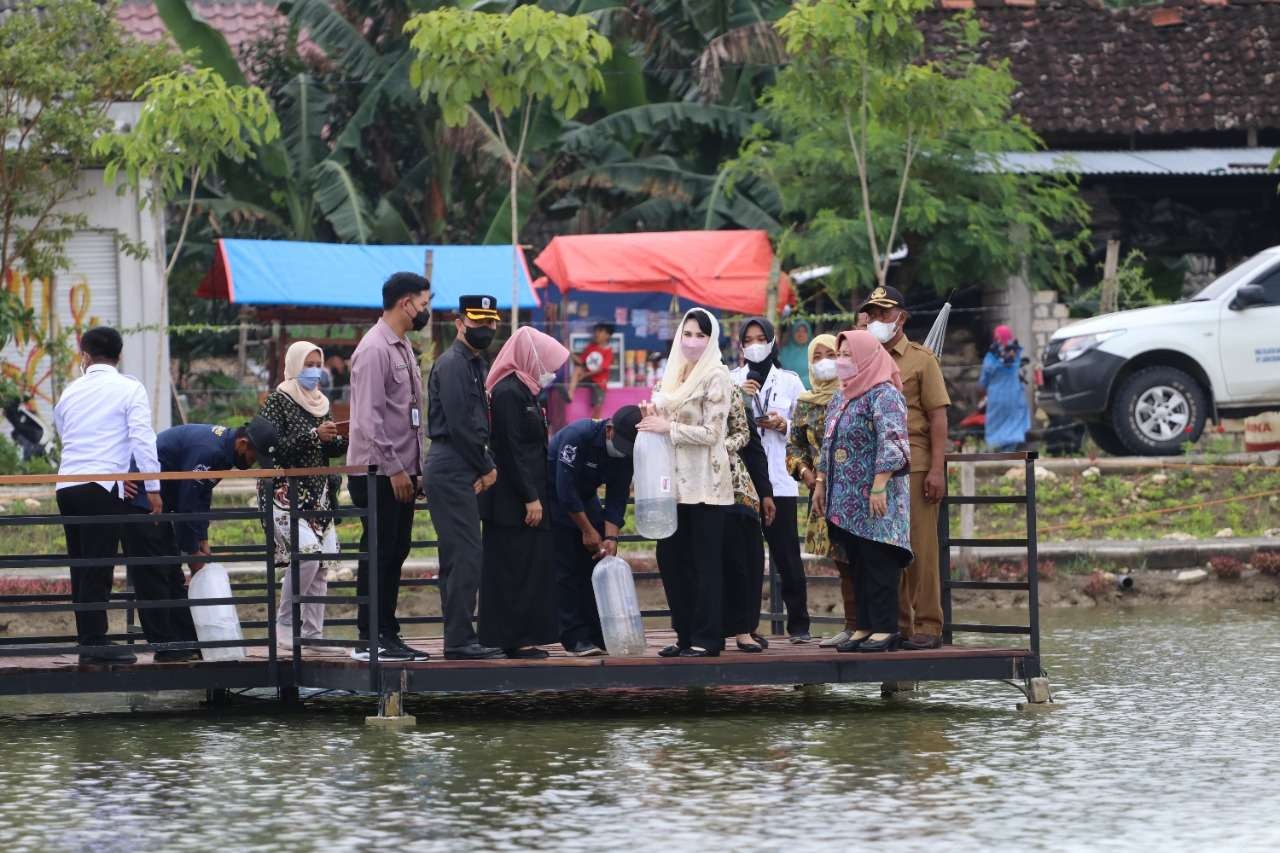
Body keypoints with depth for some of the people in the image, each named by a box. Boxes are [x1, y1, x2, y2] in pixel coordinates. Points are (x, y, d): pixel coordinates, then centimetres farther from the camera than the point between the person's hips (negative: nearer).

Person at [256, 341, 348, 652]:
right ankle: (284, 623, -9)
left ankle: (312, 633, 5)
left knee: (323, 563, 1)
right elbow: (274, 446, -15)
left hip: (318, 494, 8)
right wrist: (314, 435, -21)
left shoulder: (319, 402, 16)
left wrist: (347, 439, -2)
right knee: (307, 553, -22)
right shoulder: (278, 401, -5)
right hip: (286, 494, -7)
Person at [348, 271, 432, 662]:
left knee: (395, 552, 10)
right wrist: (395, 469, -20)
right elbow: (369, 418, -20)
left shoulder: (403, 347, 16)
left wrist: (415, 468, 16)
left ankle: (388, 634, 15)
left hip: (401, 472, 9)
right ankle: (370, 640, -5)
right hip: (379, 473, -9)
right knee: (378, 554, -7)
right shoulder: (374, 350, -15)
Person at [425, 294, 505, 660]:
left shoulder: (474, 364, 20)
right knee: (466, 555, -12)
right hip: (452, 471, -10)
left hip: (464, 472, 10)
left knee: (460, 558, 11)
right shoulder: (452, 363, -12)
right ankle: (460, 640, -12)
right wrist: (485, 467, -9)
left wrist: (488, 465, 5)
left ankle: (460, 640, 15)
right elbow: (459, 424, -18)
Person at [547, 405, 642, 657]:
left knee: (599, 563, -1)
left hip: (584, 498, 7)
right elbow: (565, 489, -29)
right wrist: (587, 531, -24)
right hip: (553, 496, -7)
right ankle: (576, 638, -11)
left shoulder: (626, 453, -10)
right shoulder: (578, 436, -31)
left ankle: (599, 635, 1)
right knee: (567, 569, -12)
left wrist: (610, 537, -22)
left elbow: (617, 499, -8)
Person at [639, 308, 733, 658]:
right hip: (677, 481, 8)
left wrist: (668, 427, -16)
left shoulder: (716, 376, -8)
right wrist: (655, 416, 2)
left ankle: (706, 639, 1)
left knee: (704, 562, -3)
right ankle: (686, 635, 15)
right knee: (670, 558, 7)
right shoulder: (677, 373, 13)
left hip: (705, 482, -8)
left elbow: (710, 433, -14)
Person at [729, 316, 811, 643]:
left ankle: (799, 624, 4)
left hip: (779, 480, 0)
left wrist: (783, 425, -10)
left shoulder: (790, 382, 10)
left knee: (787, 554, -1)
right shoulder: (731, 381, 10)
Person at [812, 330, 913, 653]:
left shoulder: (884, 395, -11)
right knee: (858, 563, 9)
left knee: (878, 563, -7)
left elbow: (891, 444, -21)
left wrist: (879, 486, -27)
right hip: (847, 499, 9)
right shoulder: (841, 398, 17)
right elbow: (828, 445, 25)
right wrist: (821, 483, 21)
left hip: (875, 499, -9)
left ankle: (885, 629, -5)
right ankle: (866, 626, 12)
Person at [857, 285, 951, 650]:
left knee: (919, 549, -4)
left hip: (913, 466, -5)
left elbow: (938, 416, -4)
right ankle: (897, 624, 11)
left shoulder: (920, 359, 2)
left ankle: (927, 627, -1)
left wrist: (937, 469, -11)